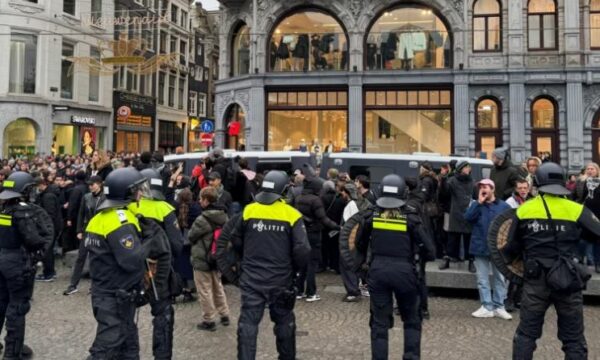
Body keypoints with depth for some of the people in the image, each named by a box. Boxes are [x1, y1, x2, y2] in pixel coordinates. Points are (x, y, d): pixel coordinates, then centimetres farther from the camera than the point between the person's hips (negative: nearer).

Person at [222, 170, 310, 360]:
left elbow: (236, 240, 9)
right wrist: (294, 269, 7)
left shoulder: (248, 211, -4)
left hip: (252, 280, 0)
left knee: (248, 324, 4)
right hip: (281, 280, 0)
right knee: (284, 323, 18)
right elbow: (302, 251, -13)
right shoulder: (292, 215, -10)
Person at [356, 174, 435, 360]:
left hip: (378, 272, 1)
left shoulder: (372, 217, -1)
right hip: (404, 272, -1)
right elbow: (430, 252, -8)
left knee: (379, 322, 11)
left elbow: (360, 247, 12)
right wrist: (414, 253, 11)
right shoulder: (410, 219, -8)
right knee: (412, 321, 18)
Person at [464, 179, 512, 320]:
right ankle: (487, 307, 13)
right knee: (482, 280, 5)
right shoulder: (476, 204, 6)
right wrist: (479, 202, -15)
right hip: (480, 247, 2)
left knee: (499, 278, 8)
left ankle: (499, 307, 18)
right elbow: (467, 217, -12)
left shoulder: (504, 206, 0)